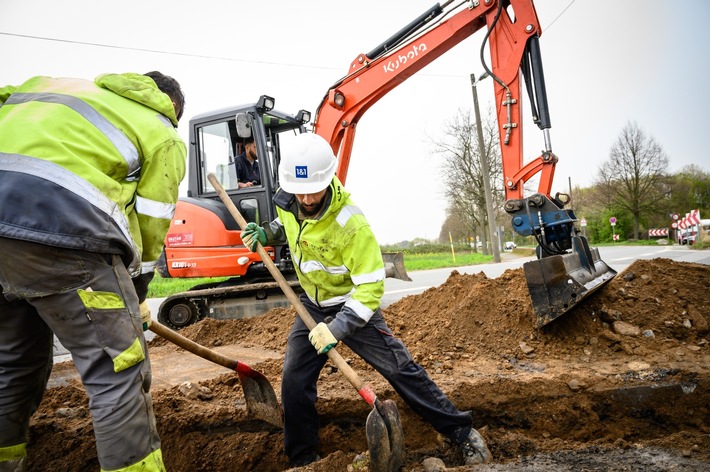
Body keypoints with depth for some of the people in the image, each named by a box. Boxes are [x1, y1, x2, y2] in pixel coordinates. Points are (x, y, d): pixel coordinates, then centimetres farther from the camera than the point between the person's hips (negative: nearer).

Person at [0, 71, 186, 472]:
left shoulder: (59, 84, 31)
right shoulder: (163, 136, 13)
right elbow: (148, 227, 9)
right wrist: (133, 301, 23)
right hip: (58, 225, -7)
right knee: (119, 371, 2)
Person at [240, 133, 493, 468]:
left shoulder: (351, 225, -32)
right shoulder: (287, 201, -11)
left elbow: (371, 287, -30)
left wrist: (338, 327, -38)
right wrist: (266, 234, -4)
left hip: (352, 305, -5)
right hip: (312, 304, 6)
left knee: (401, 369, -5)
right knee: (293, 384, 3)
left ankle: (464, 434, 11)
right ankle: (302, 461, 23)